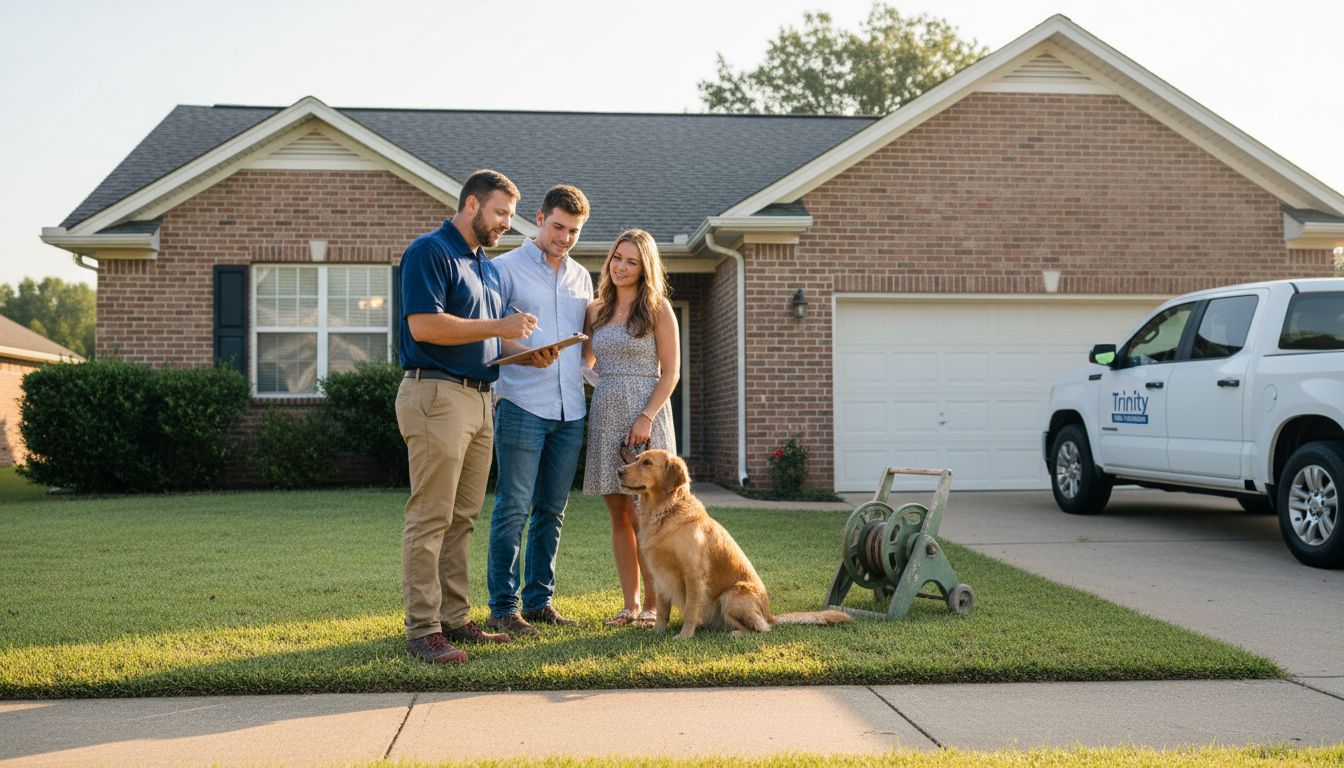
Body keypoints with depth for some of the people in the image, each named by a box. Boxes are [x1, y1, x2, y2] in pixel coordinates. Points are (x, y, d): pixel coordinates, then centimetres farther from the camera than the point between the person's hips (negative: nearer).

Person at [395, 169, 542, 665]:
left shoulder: (487, 266, 21)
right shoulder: (430, 251, -7)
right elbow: (424, 325, -18)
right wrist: (499, 327, -15)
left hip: (479, 397, 9)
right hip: (436, 395, -9)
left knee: (462, 519, 10)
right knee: (430, 519, -7)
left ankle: (454, 619, 17)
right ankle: (422, 630, -4)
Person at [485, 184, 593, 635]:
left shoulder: (581, 277, 18)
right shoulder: (507, 268, 0)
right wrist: (516, 348, -18)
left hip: (570, 411, 6)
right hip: (523, 406, -6)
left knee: (552, 511, 9)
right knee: (513, 508, -5)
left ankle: (539, 600, 18)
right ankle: (502, 607, 0)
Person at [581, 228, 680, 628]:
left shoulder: (658, 309, -1)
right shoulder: (596, 310, 13)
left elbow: (670, 372, -5)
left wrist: (647, 417, -15)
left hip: (644, 414, -5)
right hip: (605, 414, 5)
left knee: (642, 515, -7)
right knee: (618, 516, 6)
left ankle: (651, 605, 3)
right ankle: (630, 604, 12)